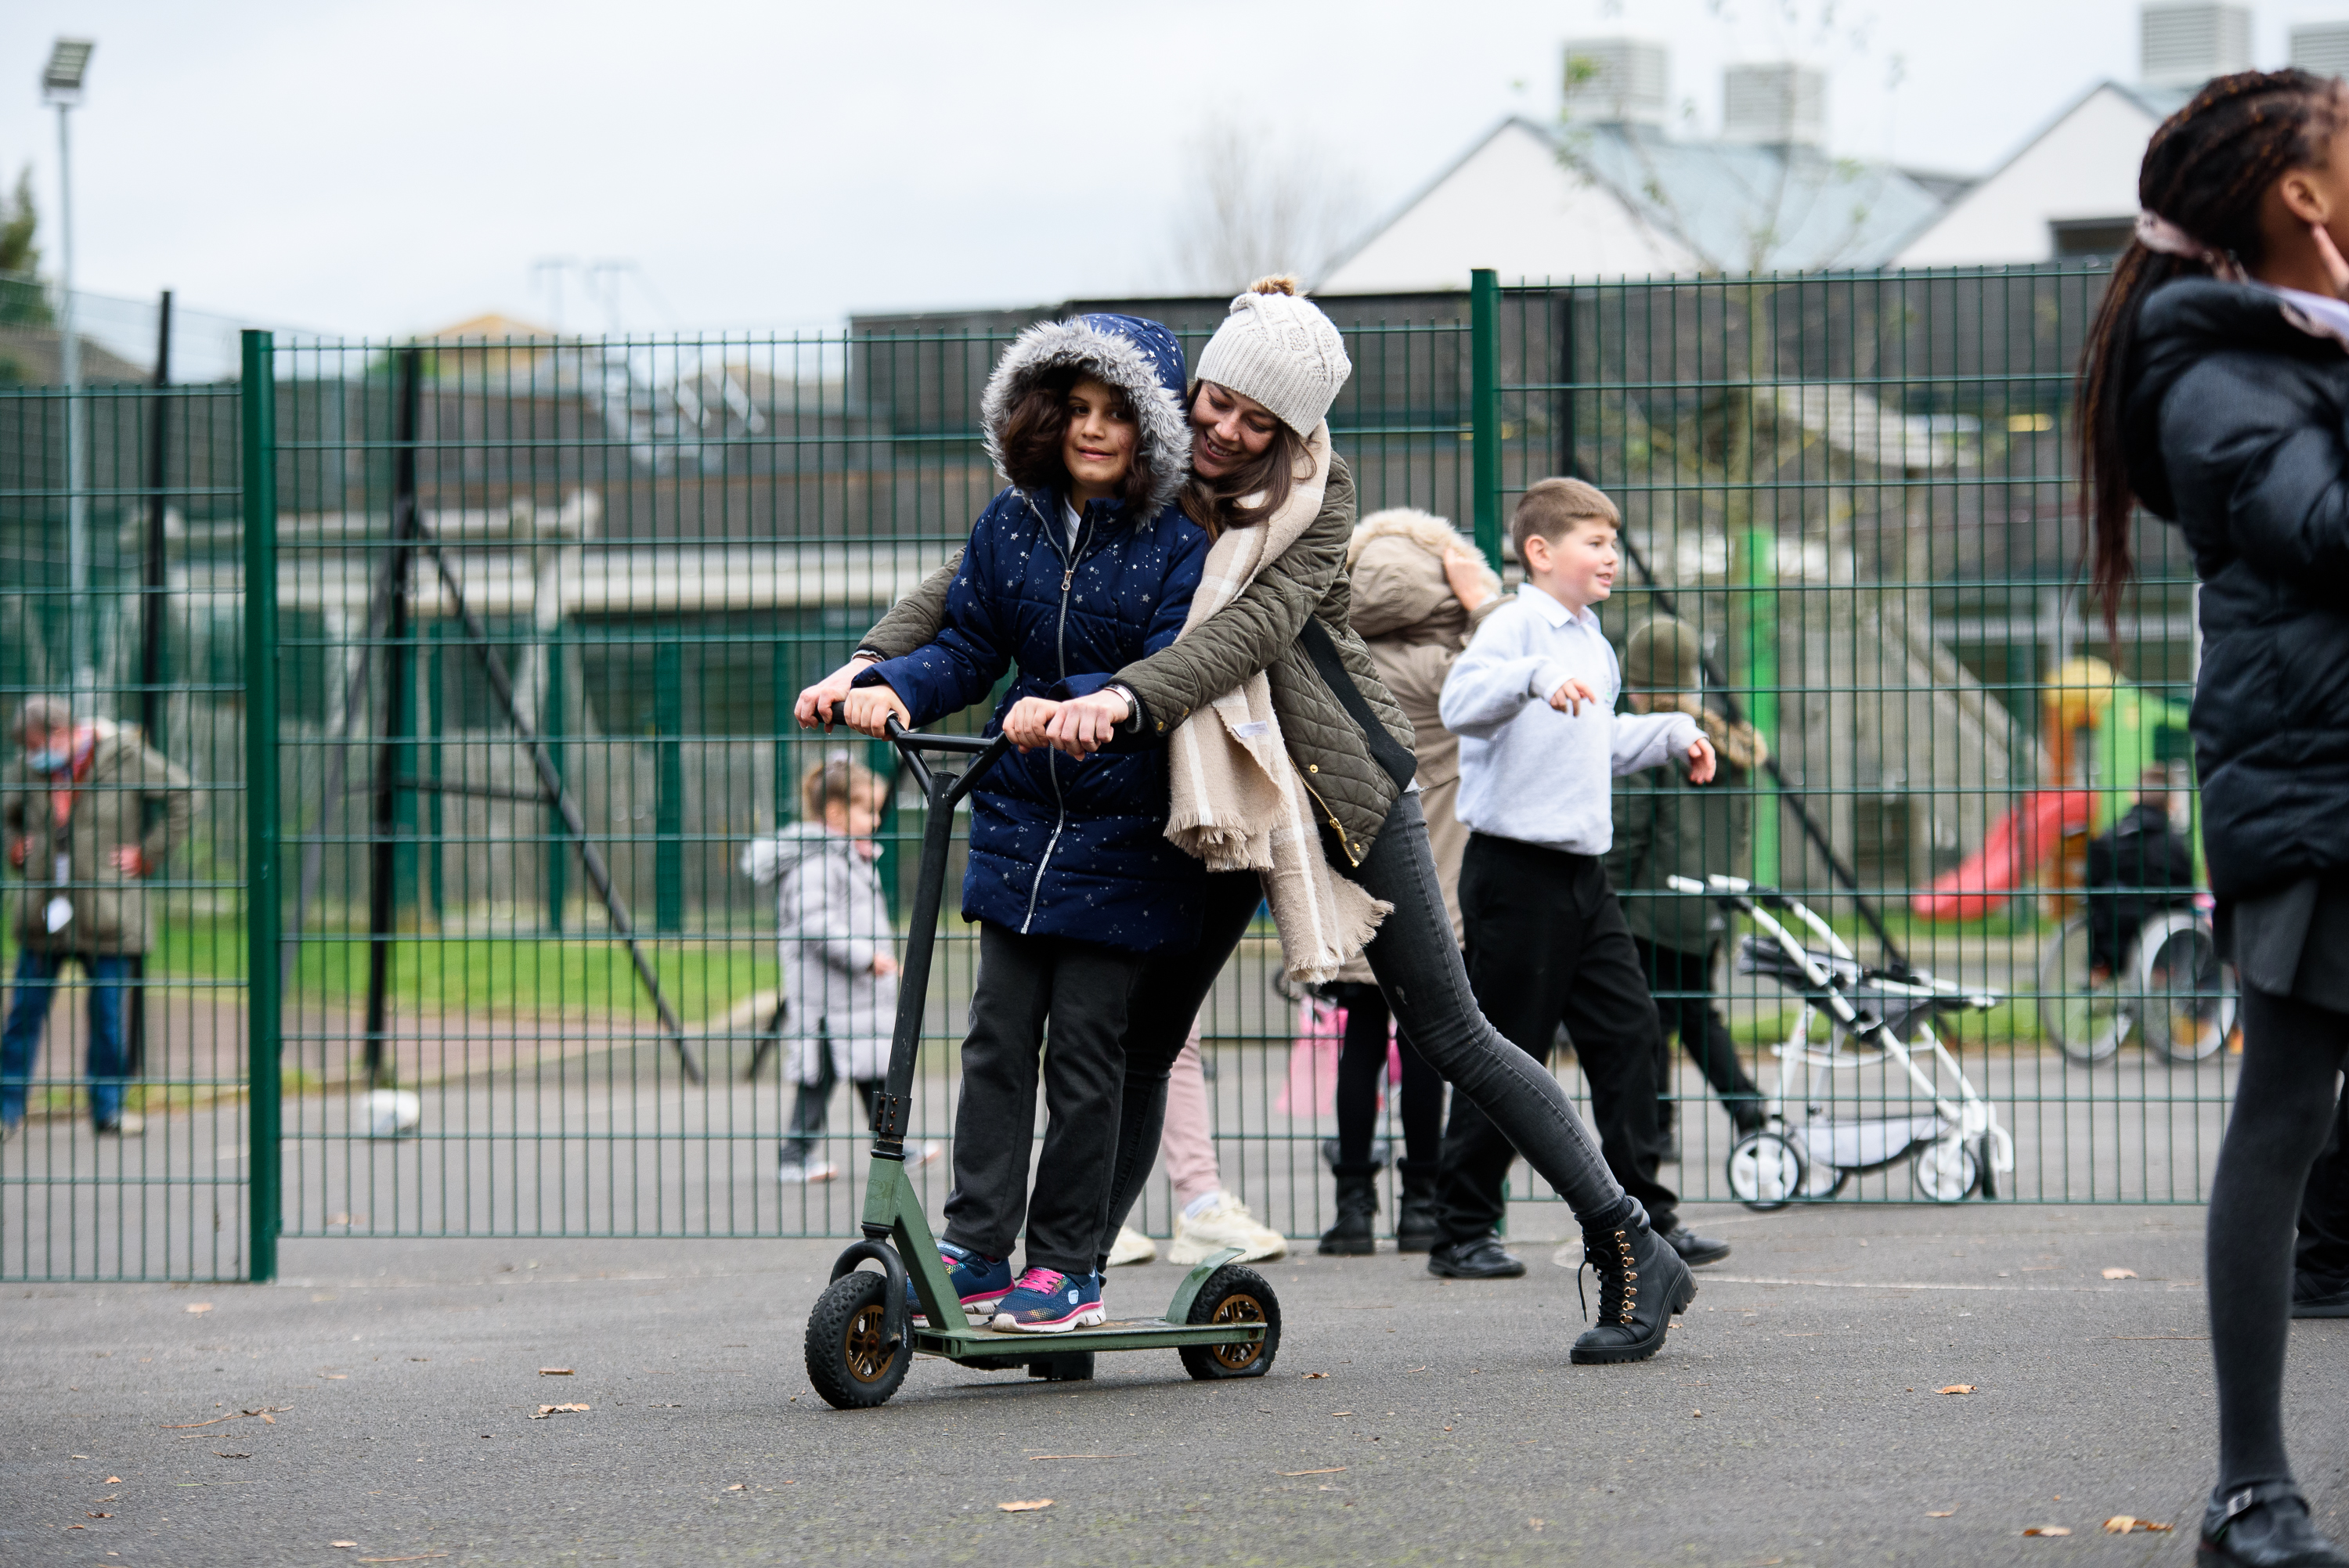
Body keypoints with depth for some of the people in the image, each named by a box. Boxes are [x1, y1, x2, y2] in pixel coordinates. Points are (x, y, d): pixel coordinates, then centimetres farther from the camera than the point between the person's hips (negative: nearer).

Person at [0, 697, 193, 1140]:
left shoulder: (125, 756, -6)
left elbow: (181, 796, 0)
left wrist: (149, 854, -2)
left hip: (106, 909, -3)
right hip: (44, 903, 3)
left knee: (107, 1012, 2)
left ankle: (107, 1108, 13)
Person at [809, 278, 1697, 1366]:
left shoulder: (1317, 496, -12)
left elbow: (1256, 625, -28)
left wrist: (1127, 697, -43)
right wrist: (873, 663, -20)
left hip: (1339, 777, -4)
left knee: (1447, 1032, -3)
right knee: (1141, 1037, -2)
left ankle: (1633, 1253, 3)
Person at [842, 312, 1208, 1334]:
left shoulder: (1177, 542, -9)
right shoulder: (1013, 523, 6)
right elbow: (969, 644, 8)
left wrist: (1076, 708, -35)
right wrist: (892, 687, -12)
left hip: (1121, 836, -5)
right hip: (1019, 818, 5)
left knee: (1083, 1043, -1)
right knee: (998, 1033, 3)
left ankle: (1069, 1266, 8)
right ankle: (975, 1248, 6)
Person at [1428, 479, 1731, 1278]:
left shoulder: (1591, 641, 17)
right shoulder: (1517, 624, -11)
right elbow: (1461, 700, -30)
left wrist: (1672, 734, 28)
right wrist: (1537, 679, -44)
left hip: (1582, 873, 9)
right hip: (1515, 872, -9)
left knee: (1628, 1031, 6)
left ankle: (1644, 1216, 13)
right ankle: (1462, 1232, 4)